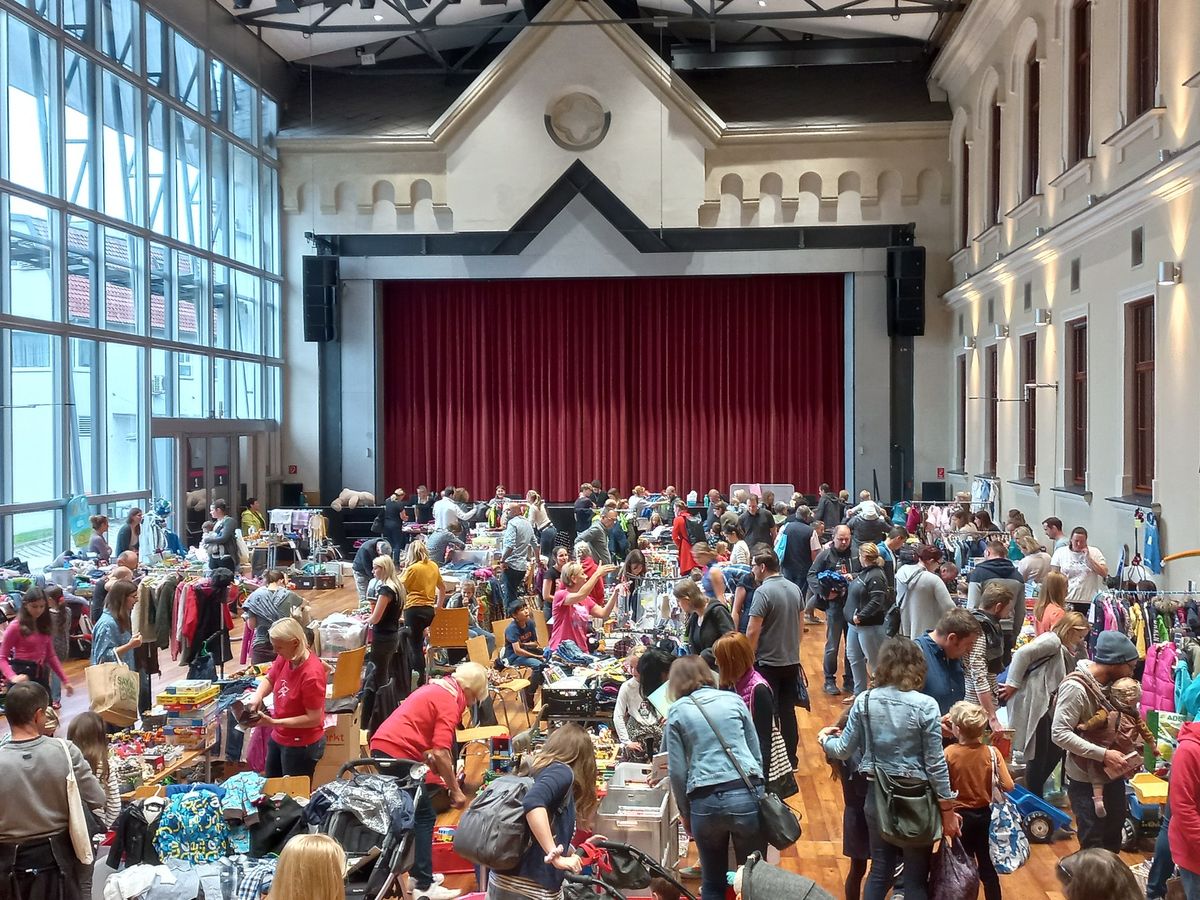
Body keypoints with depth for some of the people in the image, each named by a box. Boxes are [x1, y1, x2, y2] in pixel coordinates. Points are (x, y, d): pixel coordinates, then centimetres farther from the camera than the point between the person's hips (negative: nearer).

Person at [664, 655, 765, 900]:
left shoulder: (677, 711, 6)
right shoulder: (734, 700, 11)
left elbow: (677, 771, 2)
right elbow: (757, 754, 13)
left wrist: (685, 814, 13)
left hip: (705, 801, -1)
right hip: (746, 795, 1)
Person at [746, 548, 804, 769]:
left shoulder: (763, 592, -18)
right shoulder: (794, 589, 4)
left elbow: (753, 631, -19)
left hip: (768, 663, -6)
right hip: (792, 661, 6)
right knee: (788, 712, 14)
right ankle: (790, 759, 21)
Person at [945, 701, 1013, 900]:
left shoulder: (949, 753, -15)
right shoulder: (992, 752, -11)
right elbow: (1008, 786, -13)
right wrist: (992, 782, 6)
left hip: (960, 816, -2)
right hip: (985, 815, 2)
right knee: (987, 867, 14)